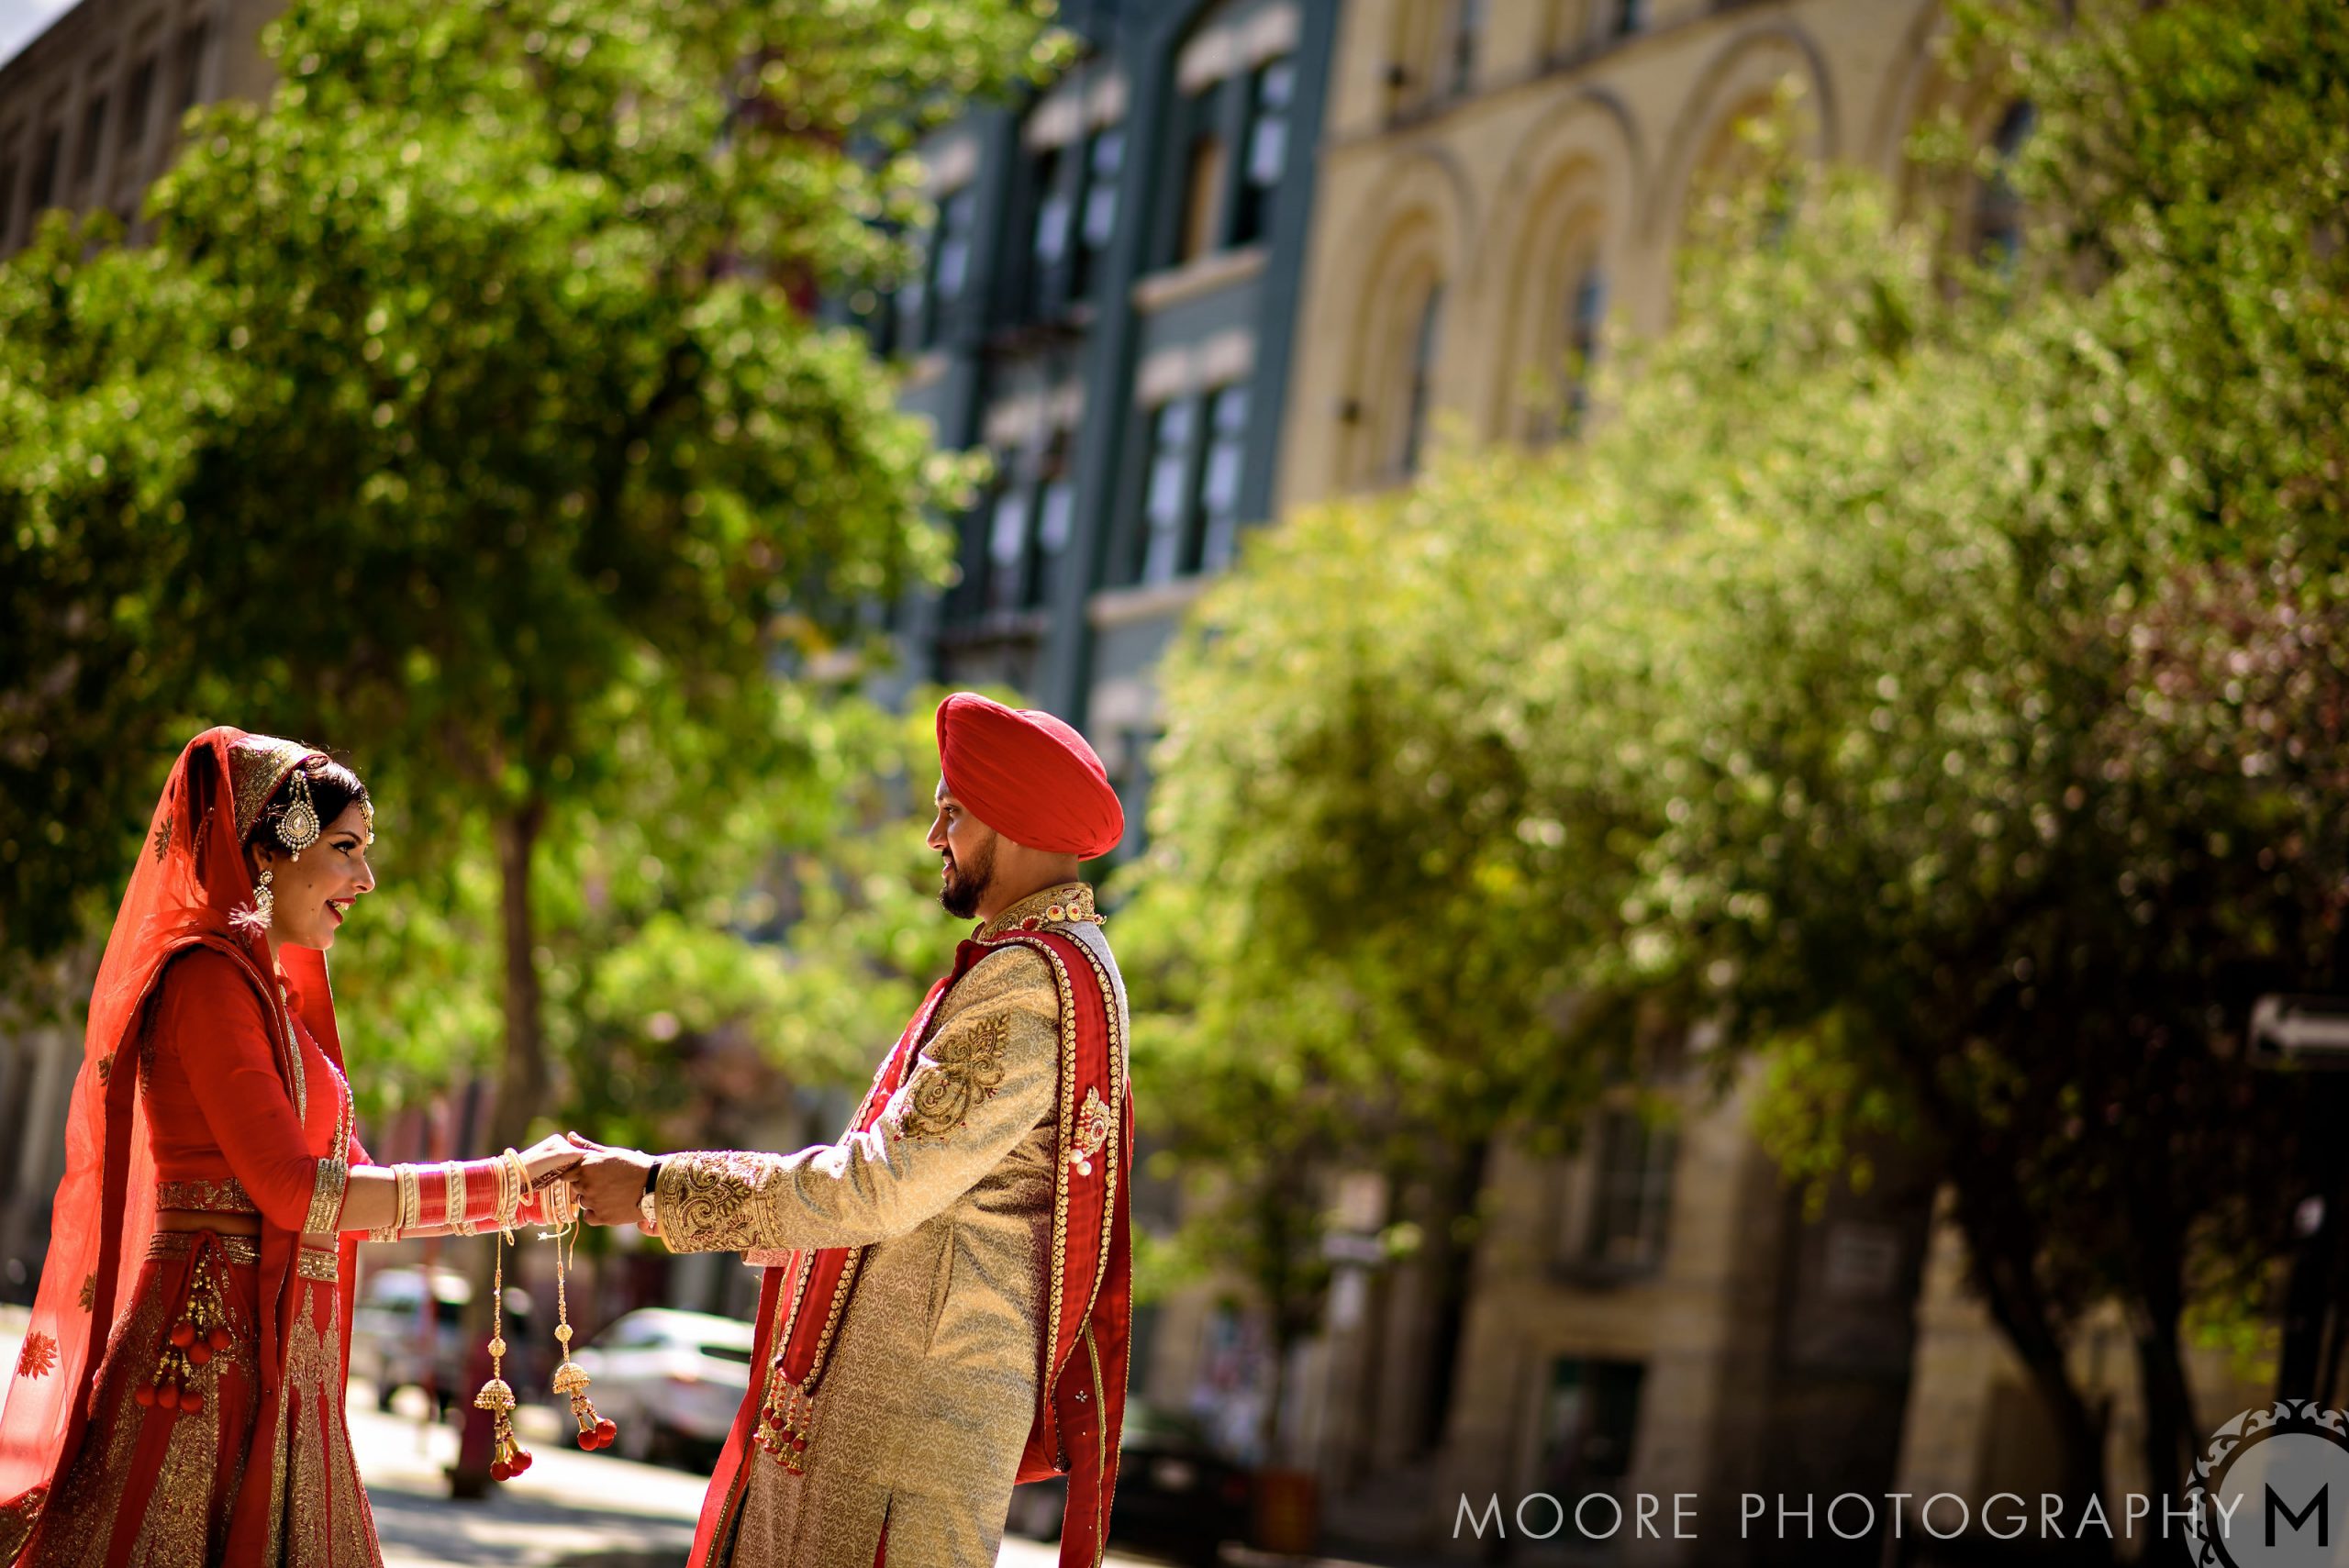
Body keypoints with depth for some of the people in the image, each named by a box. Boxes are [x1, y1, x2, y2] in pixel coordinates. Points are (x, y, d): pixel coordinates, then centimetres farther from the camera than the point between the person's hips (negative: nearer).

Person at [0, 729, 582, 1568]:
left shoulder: (269, 990, 19)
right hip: (209, 1340, -9)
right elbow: (294, 1190, -15)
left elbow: (353, 1183, 17)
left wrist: (546, 1190, 10)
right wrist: (507, 1183, -10)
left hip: (272, 1353, 9)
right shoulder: (205, 978, -9)